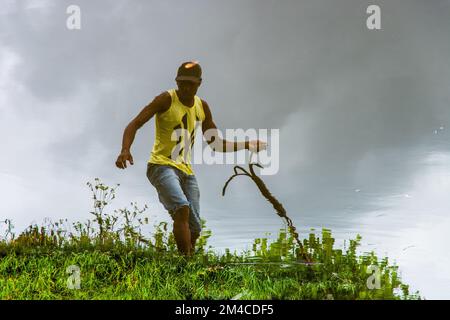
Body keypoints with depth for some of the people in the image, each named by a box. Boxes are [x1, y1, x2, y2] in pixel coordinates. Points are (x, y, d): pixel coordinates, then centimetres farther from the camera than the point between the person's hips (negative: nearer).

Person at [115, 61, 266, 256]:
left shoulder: (202, 107, 13)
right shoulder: (167, 100, -5)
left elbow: (217, 144, 22)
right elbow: (134, 125, -11)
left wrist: (247, 145, 14)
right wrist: (125, 150, -29)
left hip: (186, 171, 6)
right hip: (162, 166, -6)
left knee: (194, 229, 0)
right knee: (182, 209, -31)